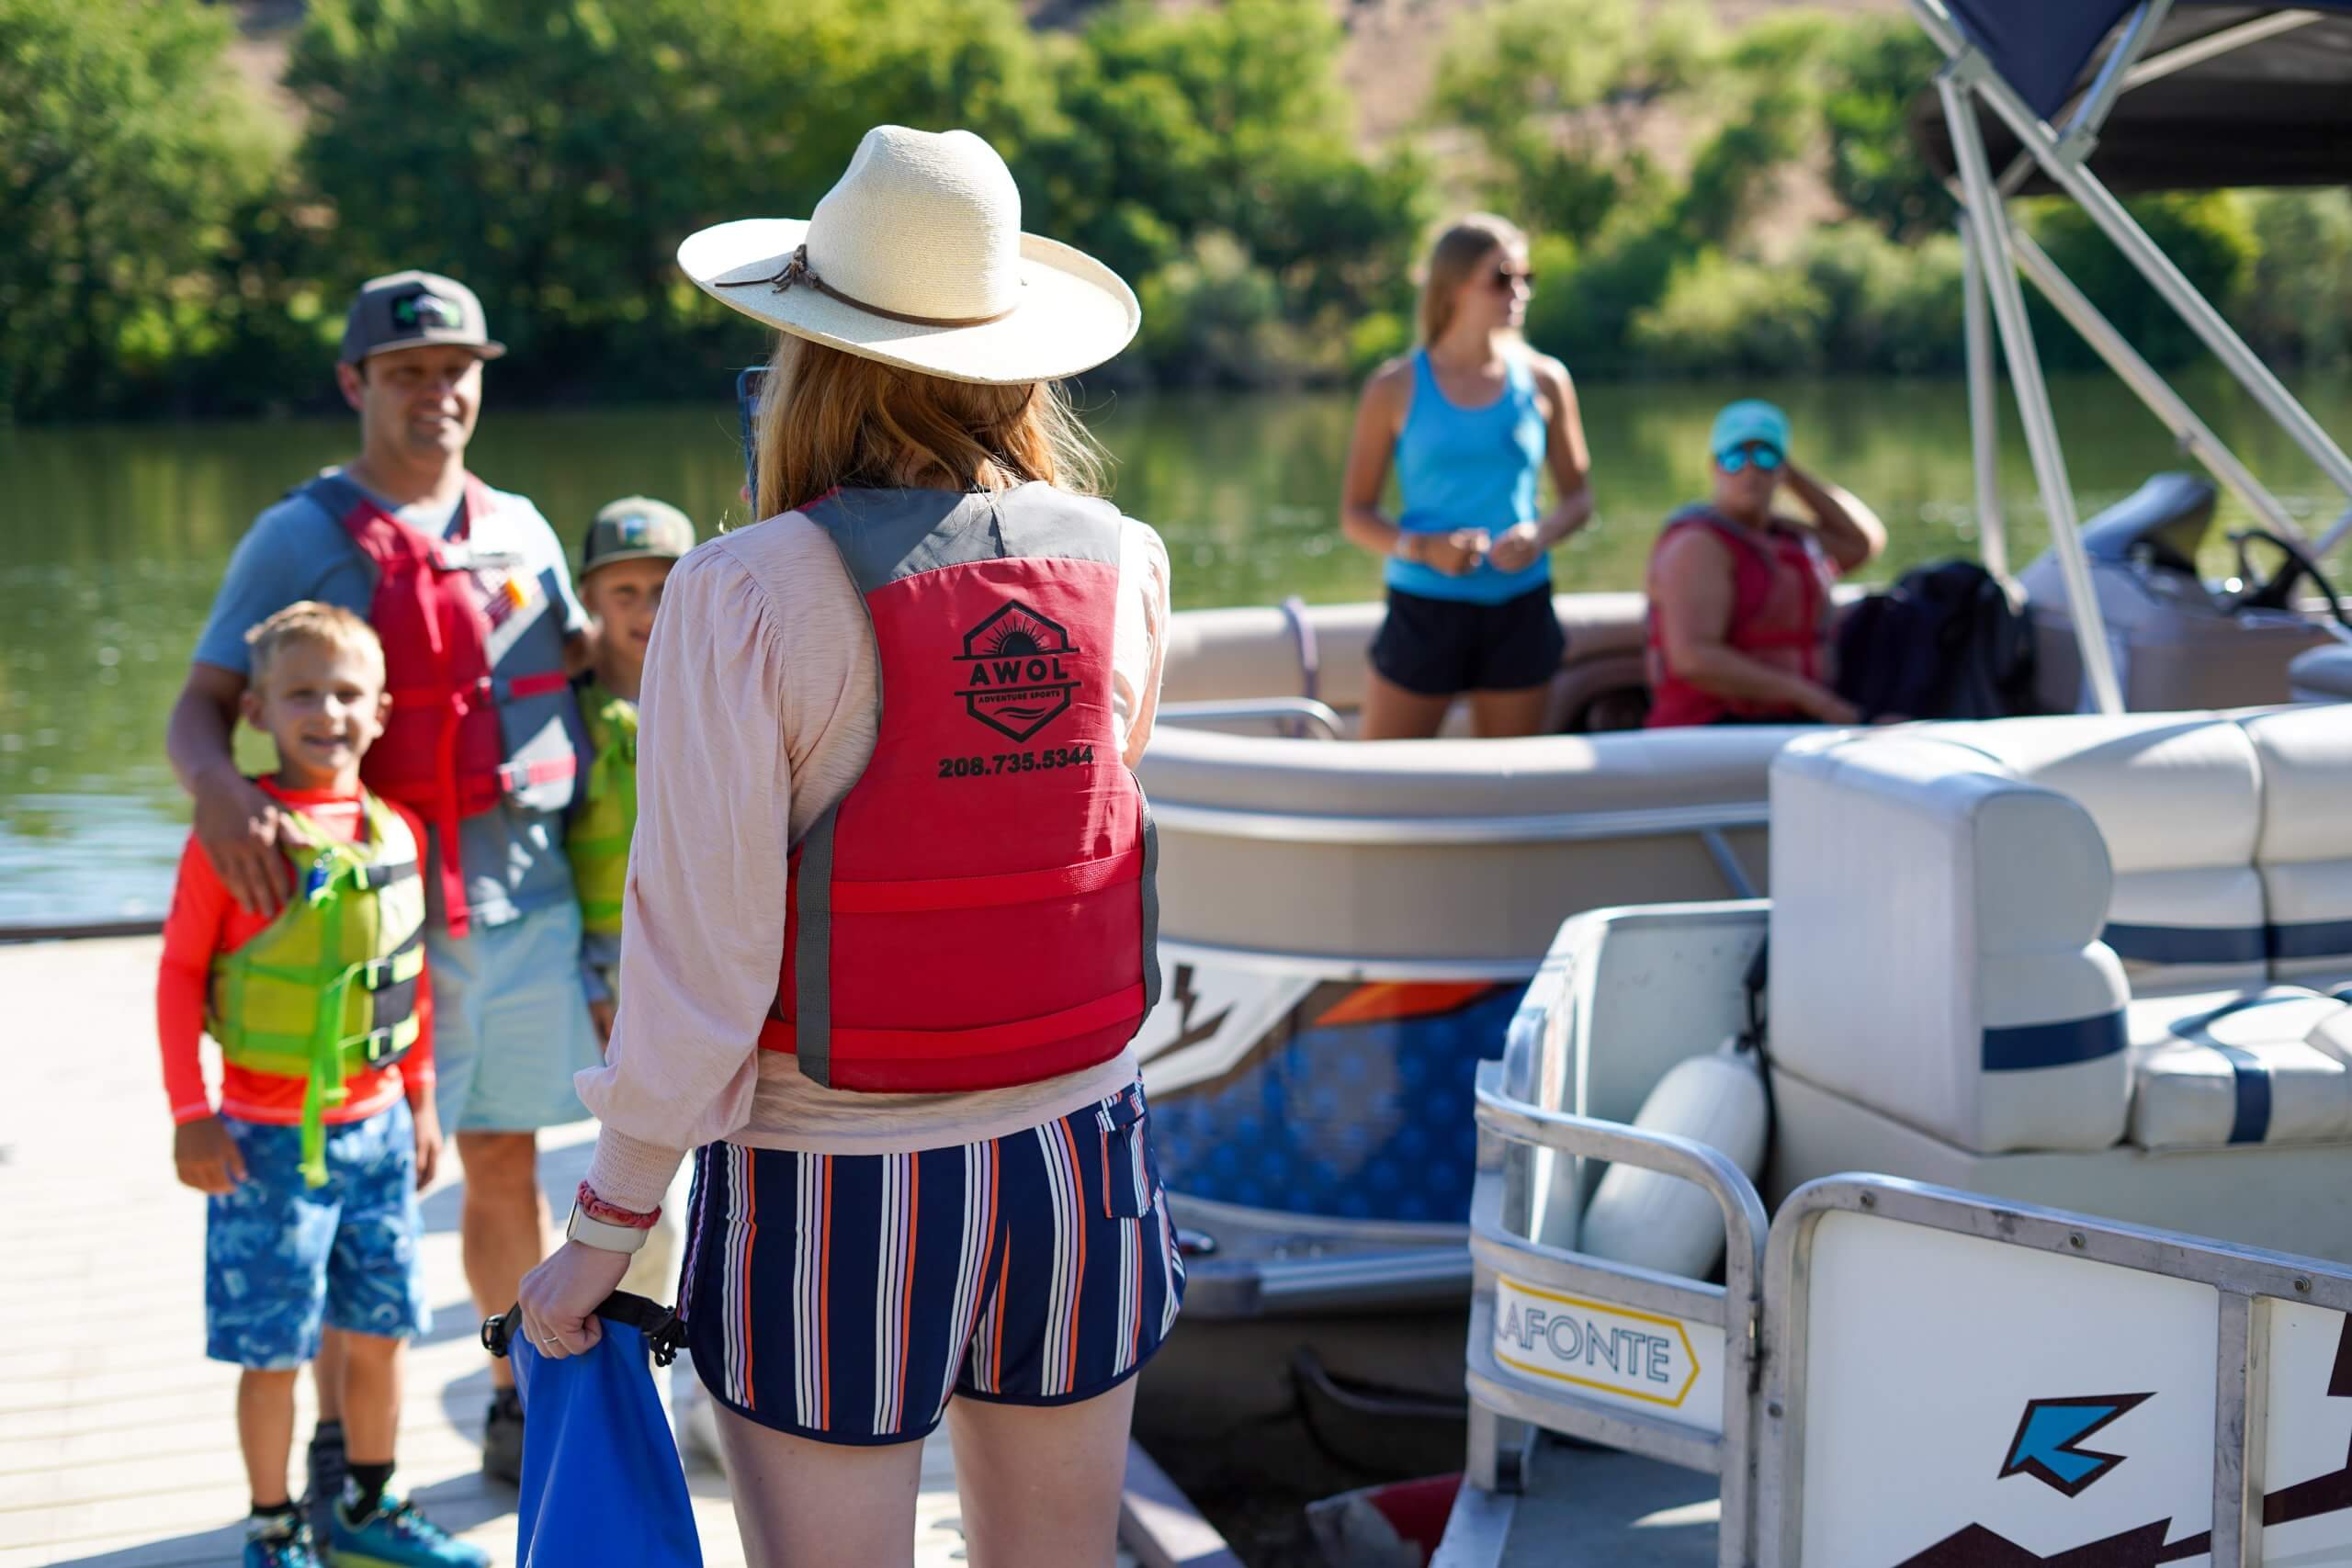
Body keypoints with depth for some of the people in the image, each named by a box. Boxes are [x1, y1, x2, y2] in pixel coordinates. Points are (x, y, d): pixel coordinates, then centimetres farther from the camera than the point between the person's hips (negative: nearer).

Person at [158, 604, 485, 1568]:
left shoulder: (396, 833, 3)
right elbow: (179, 972, -7)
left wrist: (420, 1101, 15)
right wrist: (190, 1114, -10)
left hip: (376, 1130, 5)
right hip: (270, 1139, -5)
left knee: (380, 1332, 14)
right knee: (273, 1350, 4)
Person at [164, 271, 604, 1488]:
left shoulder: (520, 529, 11)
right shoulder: (301, 537, -2)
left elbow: (576, 662, 24)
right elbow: (199, 708, -9)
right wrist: (218, 786, -30)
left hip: (528, 905, 4)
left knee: (506, 1163, 13)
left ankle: (520, 1410, 27)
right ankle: (341, 1448, 16)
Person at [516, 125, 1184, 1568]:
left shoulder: (749, 595, -14)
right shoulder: (1124, 565, -1)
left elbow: (702, 950, -15)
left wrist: (605, 1233, -5)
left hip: (839, 1191, -4)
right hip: (1076, 1159, 4)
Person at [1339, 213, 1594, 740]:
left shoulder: (1544, 381, 5)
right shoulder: (1395, 389, -1)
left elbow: (1578, 495, 11)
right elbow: (1356, 514, 2)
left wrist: (1540, 536, -11)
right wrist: (1422, 547, -17)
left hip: (1519, 613, 2)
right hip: (1423, 610, -2)